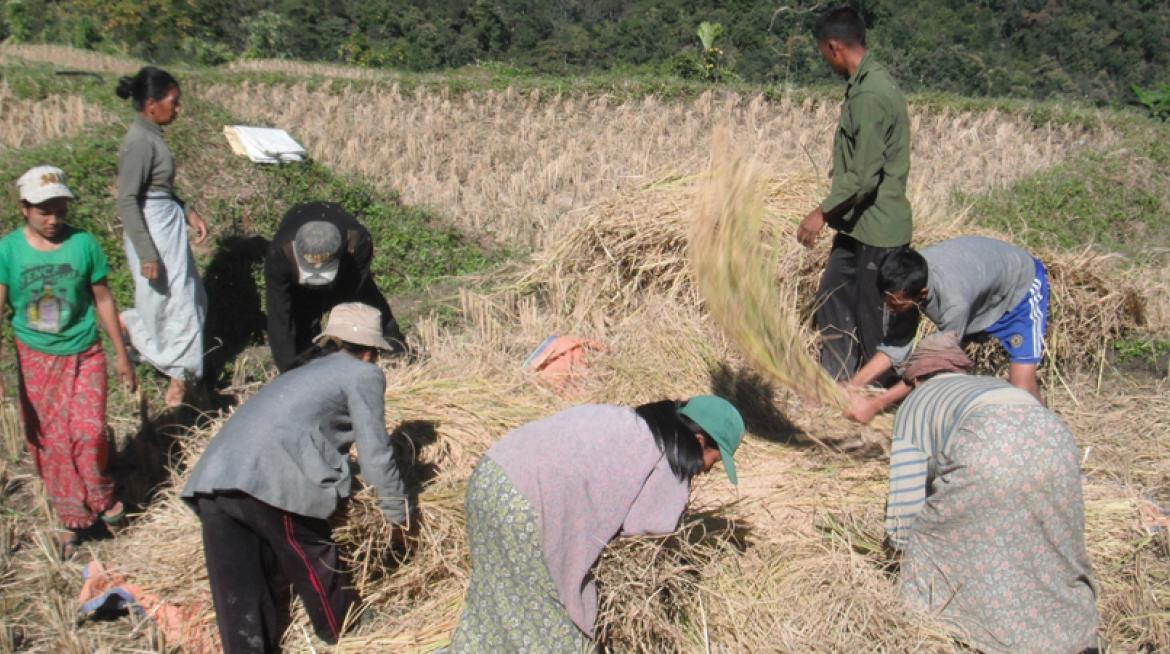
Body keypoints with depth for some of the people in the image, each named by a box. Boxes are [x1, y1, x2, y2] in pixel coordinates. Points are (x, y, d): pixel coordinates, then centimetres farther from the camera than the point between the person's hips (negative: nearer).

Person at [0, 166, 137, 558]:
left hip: (84, 355, 0)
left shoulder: (83, 244, -9)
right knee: (50, 442, 7)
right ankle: (73, 519, 24)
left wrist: (121, 354, 7)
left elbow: (103, 299, 1)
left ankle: (100, 498, 18)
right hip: (35, 359, 1)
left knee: (89, 432, -11)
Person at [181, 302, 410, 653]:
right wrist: (398, 512, 20)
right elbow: (375, 454, 9)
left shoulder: (306, 372, 33)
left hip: (211, 482, 7)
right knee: (317, 568, 14)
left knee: (239, 598, 10)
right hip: (271, 483, -7)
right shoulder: (363, 374, 12)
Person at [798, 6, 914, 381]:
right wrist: (832, 211, 21)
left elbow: (864, 176, -25)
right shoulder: (868, 83, 9)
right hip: (857, 224, 10)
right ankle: (836, 382, 27)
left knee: (875, 319, 2)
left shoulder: (869, 95, -23)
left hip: (877, 228, -10)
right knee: (832, 300, 16)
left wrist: (823, 213, -17)